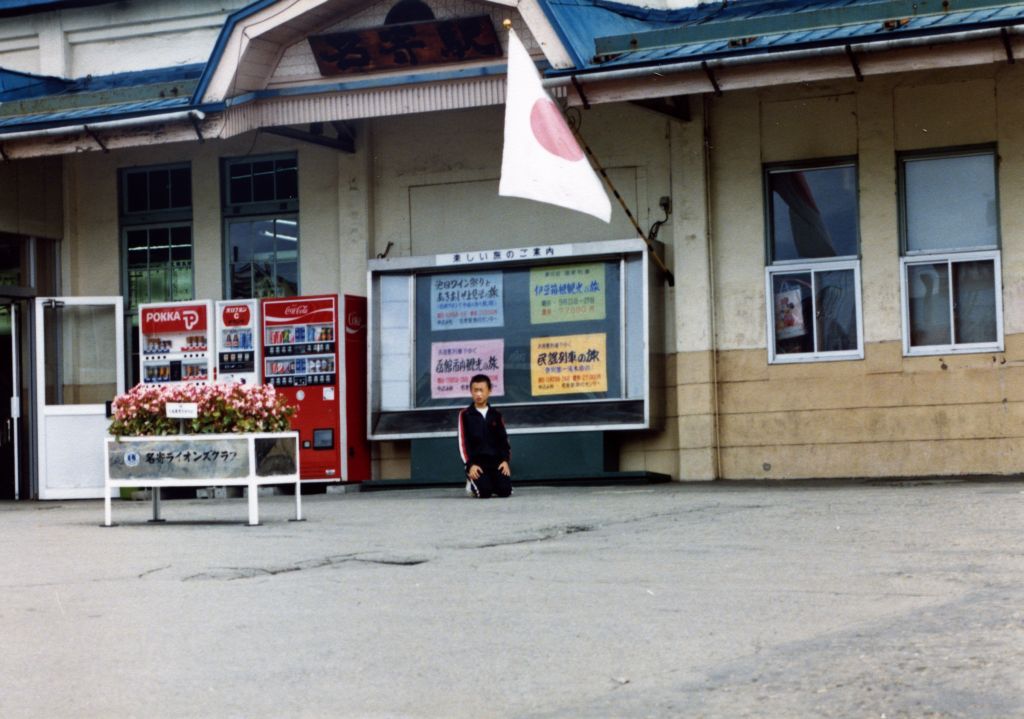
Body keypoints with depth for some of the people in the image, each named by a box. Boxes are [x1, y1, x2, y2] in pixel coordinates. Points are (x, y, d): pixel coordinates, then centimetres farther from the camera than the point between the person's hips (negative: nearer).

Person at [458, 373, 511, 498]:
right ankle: (472, 483, 11)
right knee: (484, 492, -25)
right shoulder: (465, 415, 1)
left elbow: (504, 439, 9)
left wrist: (505, 460, -6)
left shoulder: (496, 415, 10)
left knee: (505, 491, -18)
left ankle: (492, 482, 17)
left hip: (496, 460, 3)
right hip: (476, 461, -3)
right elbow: (463, 442, -3)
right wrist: (470, 464, -13)